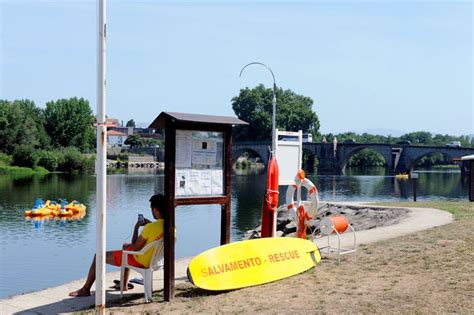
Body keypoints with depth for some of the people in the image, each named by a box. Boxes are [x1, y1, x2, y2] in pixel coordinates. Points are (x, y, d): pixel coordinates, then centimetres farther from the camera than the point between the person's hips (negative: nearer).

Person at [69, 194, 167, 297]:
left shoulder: (150, 228, -32)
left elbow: (135, 247, -20)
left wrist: (136, 227, -11)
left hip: (140, 261, -8)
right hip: (154, 259, 8)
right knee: (126, 246, 37)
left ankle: (85, 290, 18)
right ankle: (124, 284, 38)